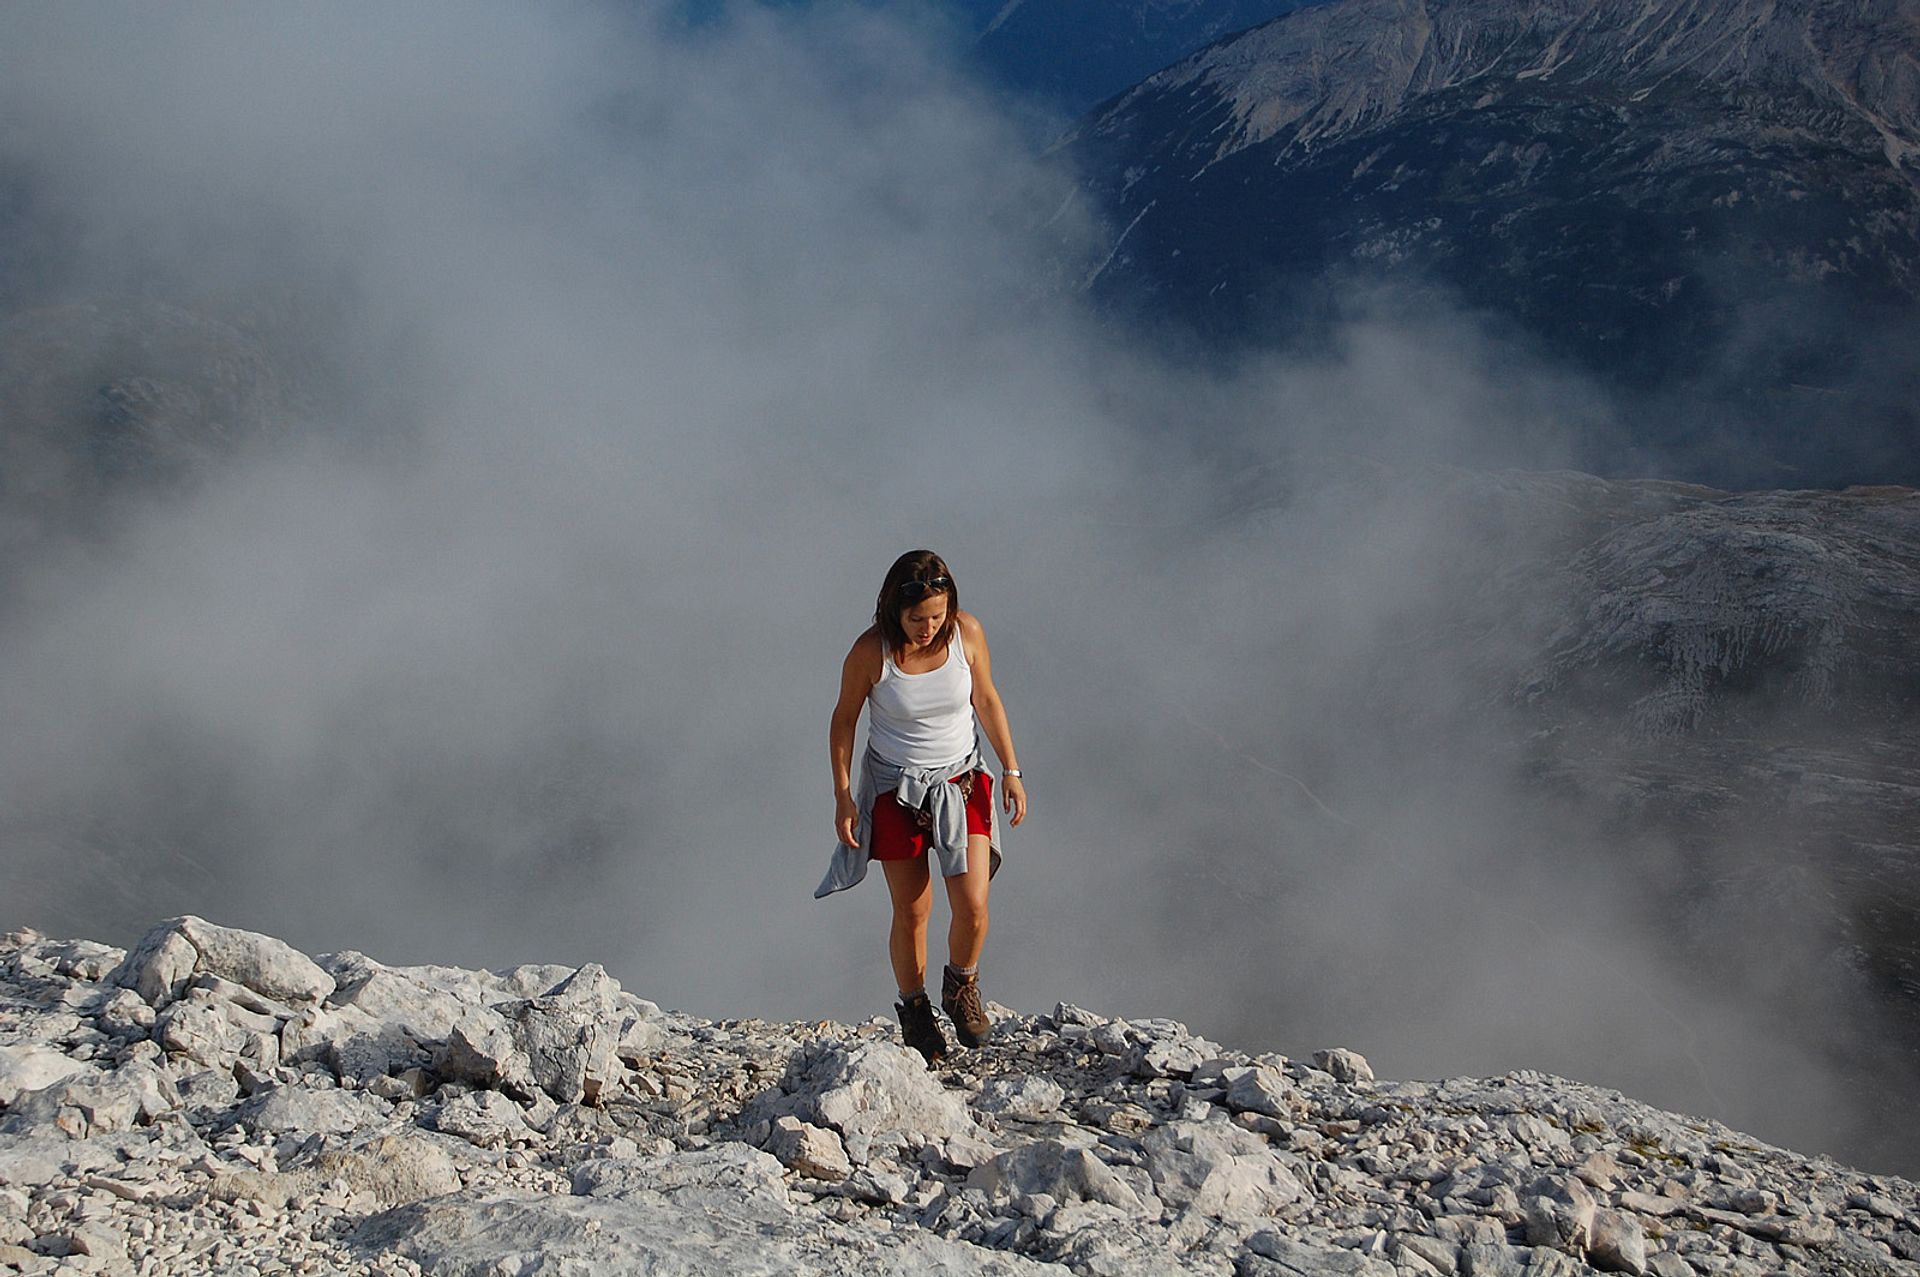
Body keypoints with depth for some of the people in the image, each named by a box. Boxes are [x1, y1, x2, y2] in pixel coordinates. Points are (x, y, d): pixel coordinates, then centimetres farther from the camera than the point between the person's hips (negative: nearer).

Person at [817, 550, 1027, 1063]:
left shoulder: (966, 632, -13)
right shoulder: (871, 651, -20)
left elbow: (987, 700, 2)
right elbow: (844, 719, -5)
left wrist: (1011, 770, 2)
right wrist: (843, 795, -5)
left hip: (961, 780, 2)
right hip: (895, 789, -2)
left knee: (972, 906, -10)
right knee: (911, 913, 5)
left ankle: (961, 987, 21)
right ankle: (914, 1010, 30)